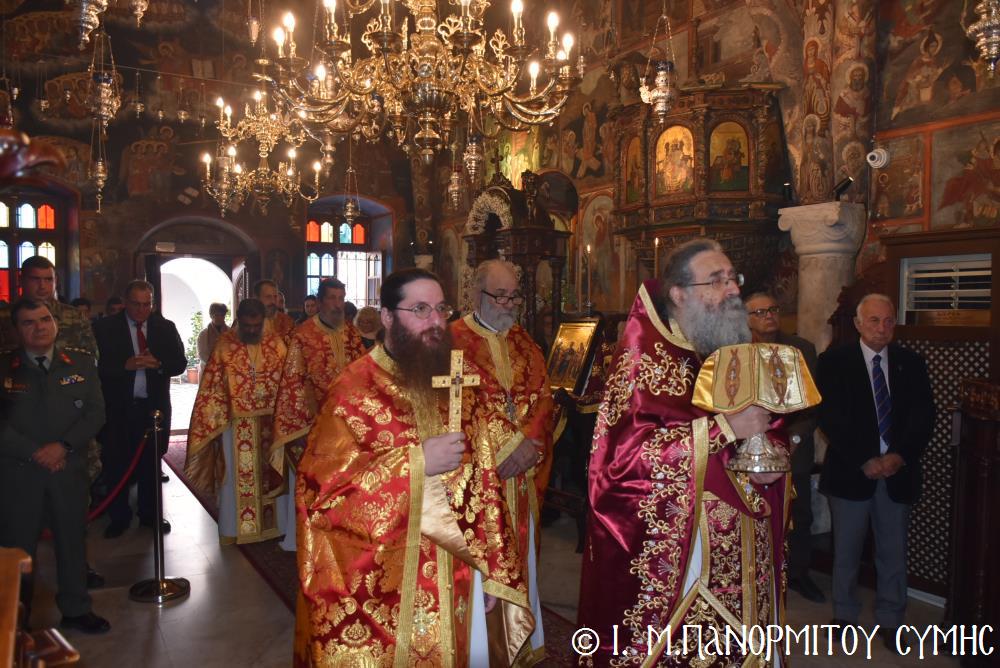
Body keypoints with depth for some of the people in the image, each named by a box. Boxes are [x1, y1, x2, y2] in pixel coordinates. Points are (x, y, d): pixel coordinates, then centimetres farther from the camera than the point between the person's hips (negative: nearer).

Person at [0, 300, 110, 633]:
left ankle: (76, 609, 28)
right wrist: (34, 453, -14)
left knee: (72, 537, 11)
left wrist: (63, 446, -14)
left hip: (69, 468, 2)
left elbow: (96, 411, -2)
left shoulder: (81, 362, 3)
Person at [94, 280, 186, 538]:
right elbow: (99, 365, -7)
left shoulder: (166, 327, 6)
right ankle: (119, 517, 18)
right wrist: (126, 365, -22)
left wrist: (158, 364, -16)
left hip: (154, 406, 2)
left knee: (151, 463, 10)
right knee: (117, 464, 4)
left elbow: (180, 363, 2)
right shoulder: (106, 328, -1)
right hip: (118, 408, -2)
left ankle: (150, 514, 23)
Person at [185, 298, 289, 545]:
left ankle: (273, 524, 26)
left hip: (271, 422, 2)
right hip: (236, 425, -2)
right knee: (237, 477, 7)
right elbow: (212, 387, -3)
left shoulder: (276, 343, 0)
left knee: (272, 474, 12)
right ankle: (234, 529, 20)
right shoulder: (224, 346, -5)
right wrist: (216, 421, -8)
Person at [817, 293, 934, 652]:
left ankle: (890, 620, 25)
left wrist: (900, 455, -12)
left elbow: (923, 415, 2)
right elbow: (830, 417, -8)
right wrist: (864, 460, -14)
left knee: (893, 551, 9)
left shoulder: (911, 363, 7)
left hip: (898, 471, 2)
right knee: (847, 549, 10)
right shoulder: (835, 361, -2)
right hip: (852, 471, -2)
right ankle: (845, 613, 27)